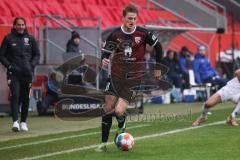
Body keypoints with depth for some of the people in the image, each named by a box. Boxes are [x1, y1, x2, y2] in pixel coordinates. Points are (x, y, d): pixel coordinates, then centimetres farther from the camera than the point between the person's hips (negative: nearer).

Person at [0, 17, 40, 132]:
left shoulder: (30, 39, 9)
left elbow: (37, 54, 14)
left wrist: (32, 65, -2)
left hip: (27, 73, 3)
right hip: (13, 73, -3)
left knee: (25, 98, 6)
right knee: (15, 96, -15)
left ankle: (23, 122, 15)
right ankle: (15, 121, -21)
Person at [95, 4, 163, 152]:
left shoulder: (143, 33, -7)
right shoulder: (115, 35, -3)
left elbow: (158, 46, 6)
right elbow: (106, 51, 6)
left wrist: (158, 68, 10)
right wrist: (104, 61, -17)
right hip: (116, 77, 2)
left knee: (119, 111, -15)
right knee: (108, 110, -2)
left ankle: (122, 128, 20)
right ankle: (104, 143, 10)